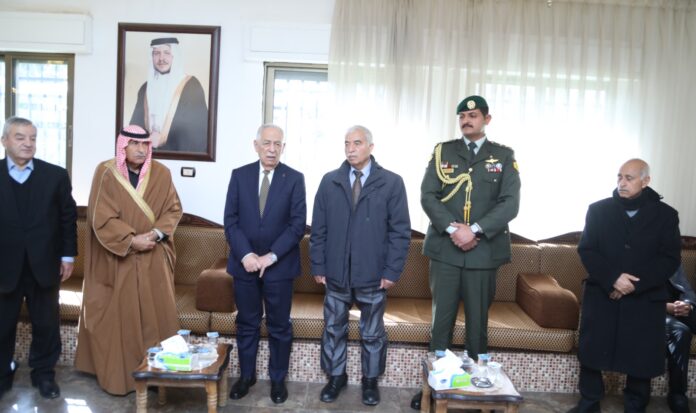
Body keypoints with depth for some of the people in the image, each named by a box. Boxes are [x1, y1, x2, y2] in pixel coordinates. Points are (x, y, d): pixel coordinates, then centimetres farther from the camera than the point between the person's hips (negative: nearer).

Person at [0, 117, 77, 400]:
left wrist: (68, 256, 0)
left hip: (44, 264, 1)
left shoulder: (56, 175, 0)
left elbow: (68, 217, 2)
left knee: (46, 324, 11)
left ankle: (44, 374, 28)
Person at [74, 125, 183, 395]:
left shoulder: (161, 173, 1)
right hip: (117, 258, -2)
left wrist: (156, 233, -15)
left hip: (154, 258, 2)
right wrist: (131, 240, -18)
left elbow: (174, 209, 1)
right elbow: (102, 218, -10)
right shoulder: (106, 173, -6)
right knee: (119, 316, 6)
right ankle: (118, 374, 19)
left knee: (155, 314, 6)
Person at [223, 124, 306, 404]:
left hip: (280, 265, -1)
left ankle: (278, 378, 27)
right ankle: (246, 375, 32)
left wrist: (271, 256, -15)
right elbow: (230, 220, -1)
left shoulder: (295, 178, -3)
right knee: (246, 323, 14)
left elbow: (298, 224, -8)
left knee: (279, 326, 10)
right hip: (244, 263, 2)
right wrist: (245, 254, -13)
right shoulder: (239, 175, 2)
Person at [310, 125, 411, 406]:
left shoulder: (392, 183, -4)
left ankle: (370, 380, 32)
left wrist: (392, 271, -9)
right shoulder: (329, 182, 3)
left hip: (373, 274, -2)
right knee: (333, 329, 14)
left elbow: (400, 231, -5)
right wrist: (318, 266, 0)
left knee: (372, 333, 13)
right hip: (336, 273, 2)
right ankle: (336, 376, 33)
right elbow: (318, 228, 4)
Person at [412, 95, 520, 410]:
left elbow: (510, 203, -3)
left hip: (484, 251, 0)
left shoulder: (504, 156, 7)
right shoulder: (442, 151, 8)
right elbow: (427, 196, -1)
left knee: (478, 321, 9)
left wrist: (476, 231, -14)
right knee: (441, 319, 6)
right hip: (445, 249, 0)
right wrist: (452, 229, -14)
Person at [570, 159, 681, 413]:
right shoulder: (599, 210, 3)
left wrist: (635, 285, -15)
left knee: (641, 357, 6)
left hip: (645, 300, 0)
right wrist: (612, 278, -17)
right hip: (601, 295, 1)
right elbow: (586, 250, -2)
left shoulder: (665, 214, 2)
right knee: (591, 351, 4)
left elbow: (670, 259, -3)